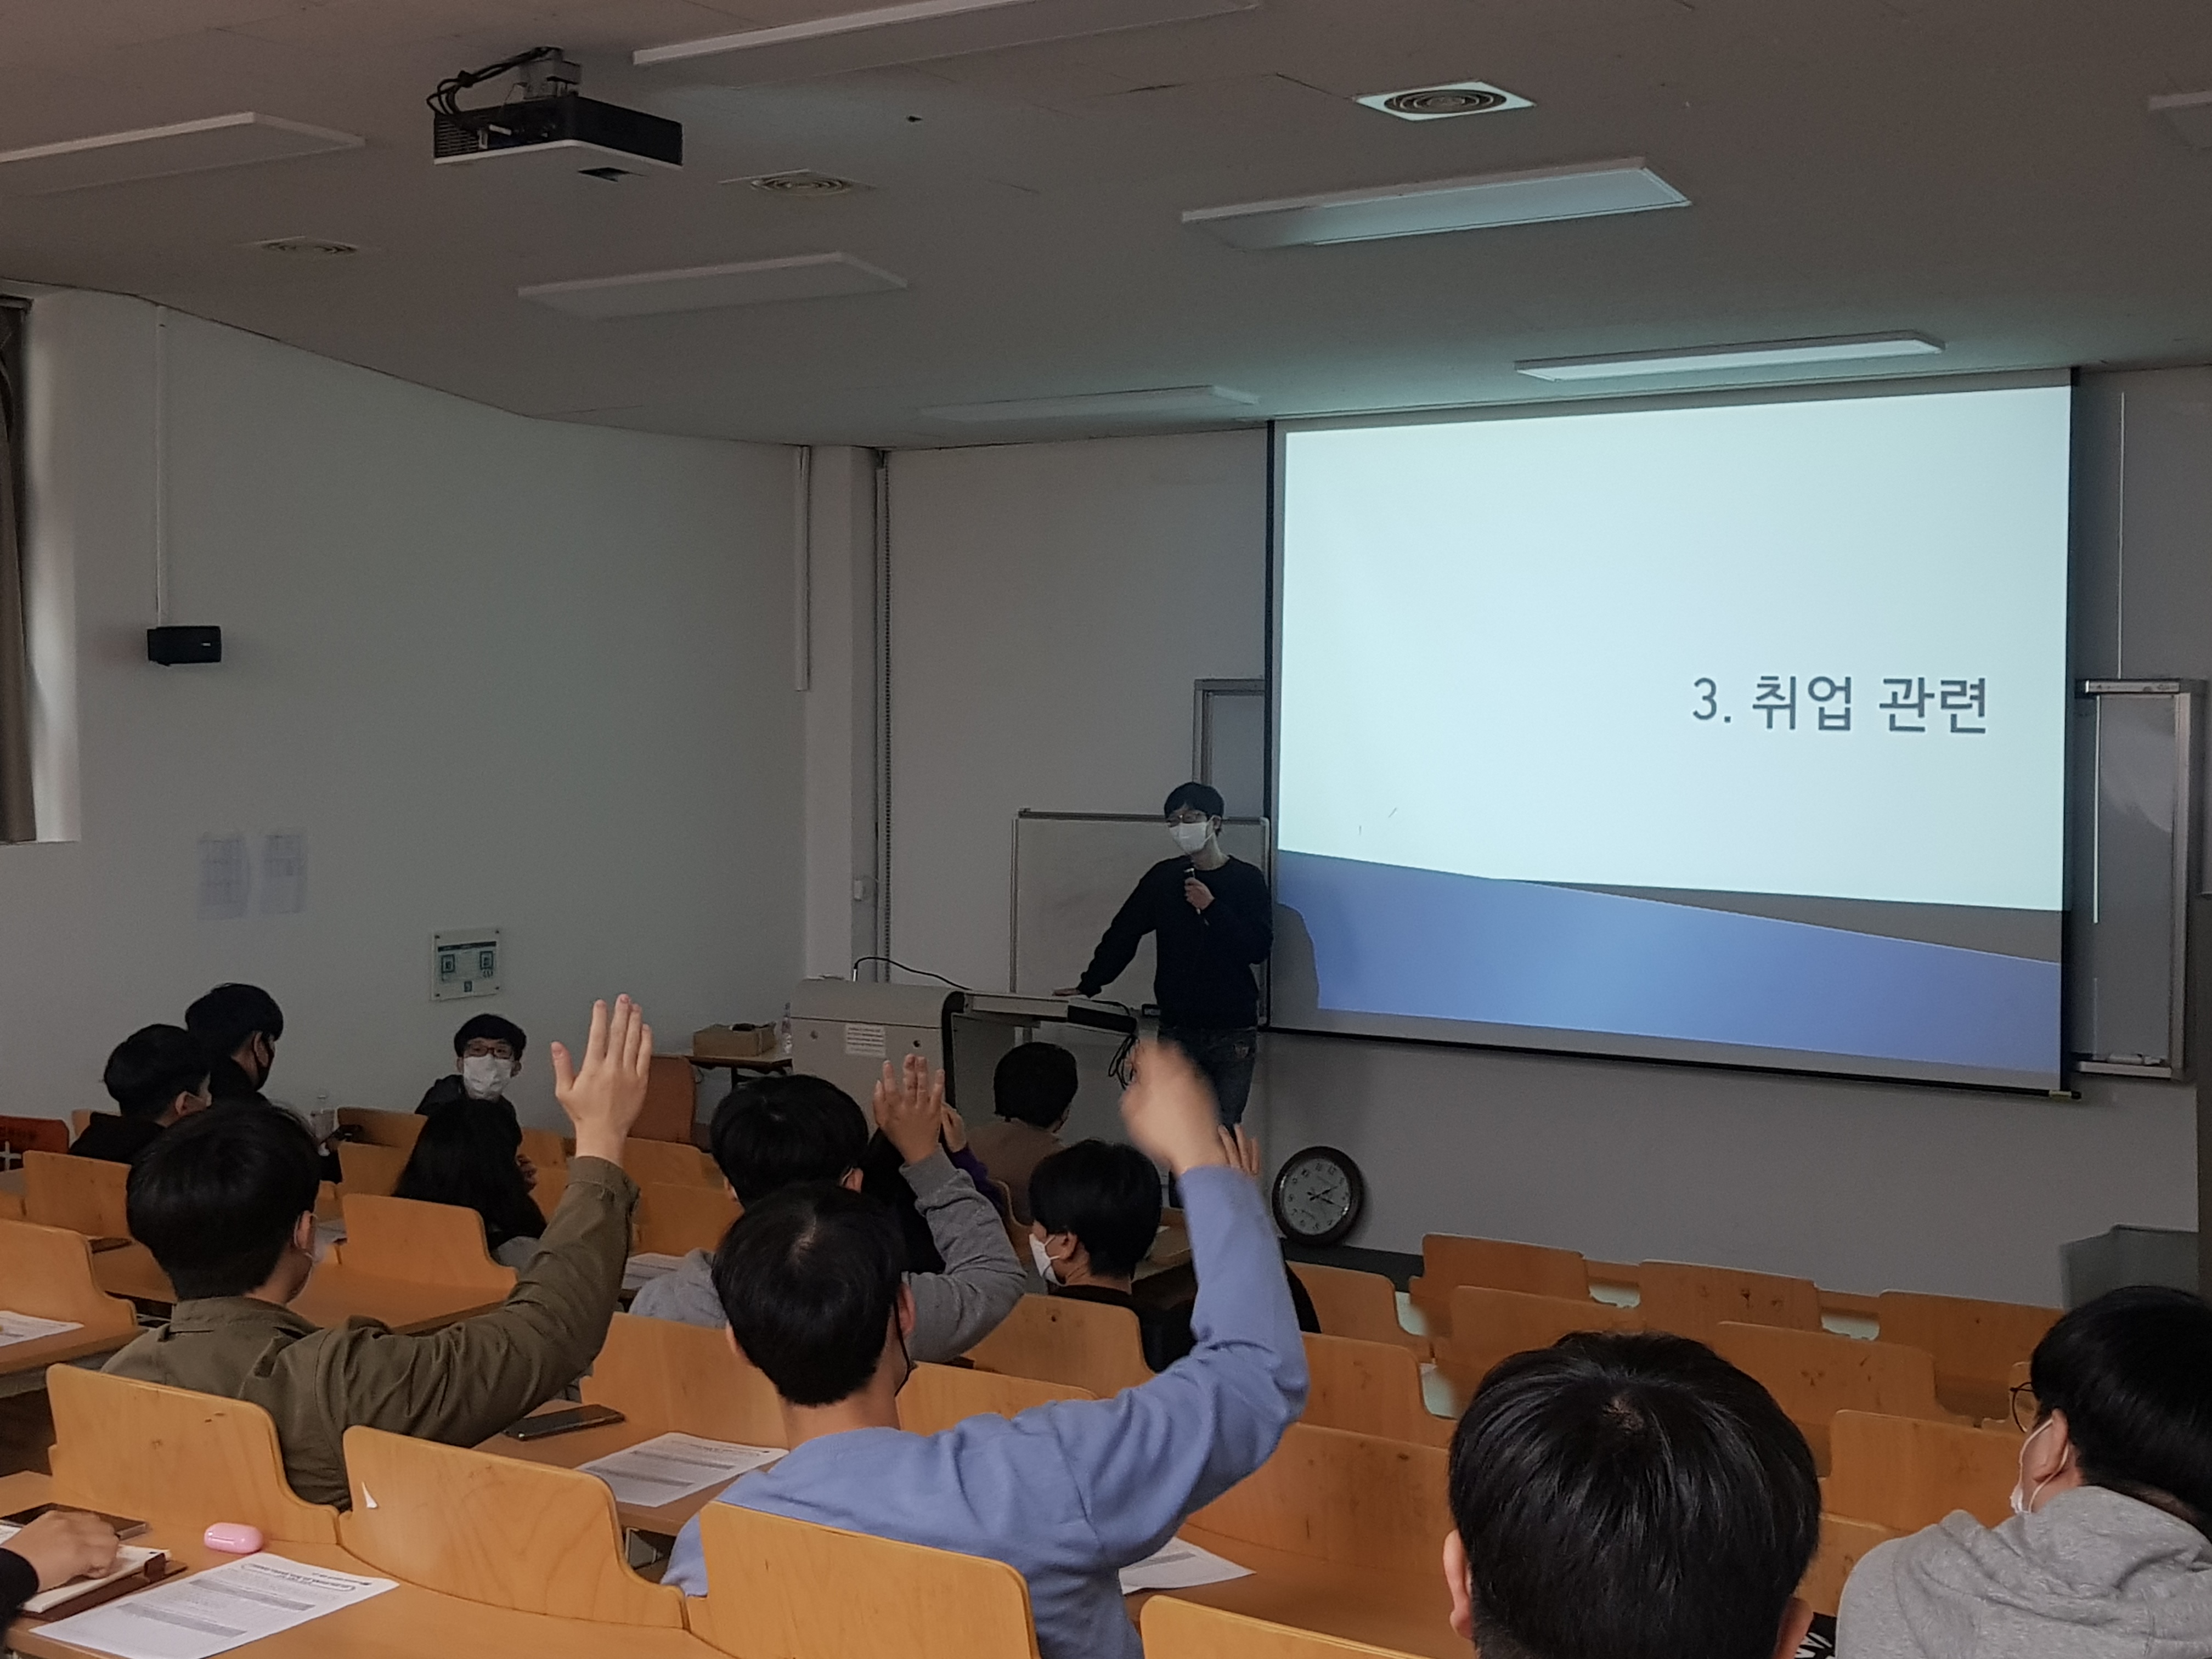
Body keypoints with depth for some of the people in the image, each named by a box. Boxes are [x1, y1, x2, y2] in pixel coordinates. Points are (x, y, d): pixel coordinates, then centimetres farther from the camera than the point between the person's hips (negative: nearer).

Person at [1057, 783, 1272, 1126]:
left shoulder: (1247, 879, 1)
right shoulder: (1165, 877, 7)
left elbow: (1259, 948, -8)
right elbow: (1123, 934, 13)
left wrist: (1212, 907, -14)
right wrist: (1089, 985, 10)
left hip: (1233, 1032, -2)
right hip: (1178, 1029, 2)